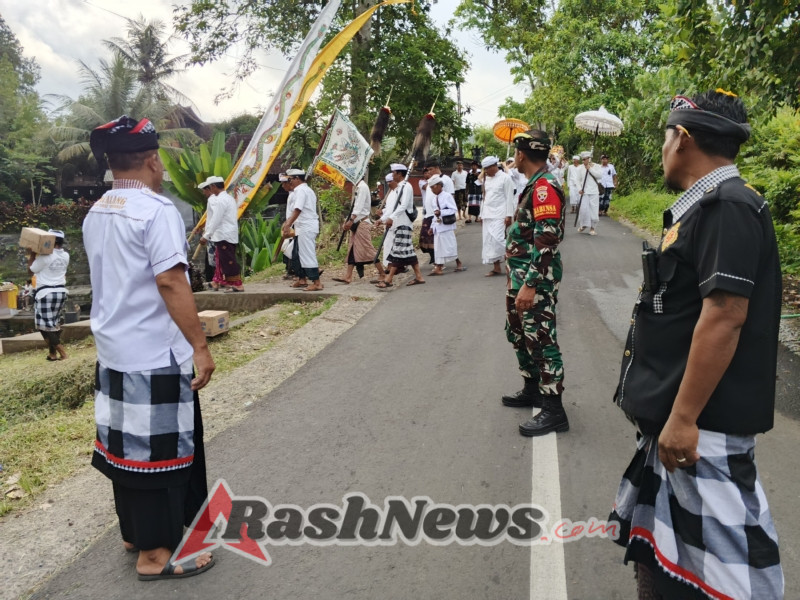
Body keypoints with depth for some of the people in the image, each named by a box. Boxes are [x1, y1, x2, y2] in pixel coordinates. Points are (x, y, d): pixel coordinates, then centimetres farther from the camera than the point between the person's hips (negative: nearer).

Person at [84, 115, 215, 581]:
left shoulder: (96, 214, 11)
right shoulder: (156, 209, -17)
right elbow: (171, 282, -23)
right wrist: (200, 345, -19)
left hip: (114, 351, 9)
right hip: (155, 355, -9)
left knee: (128, 442, 18)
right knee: (160, 449, 2)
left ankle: (135, 531, 34)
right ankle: (155, 553, 14)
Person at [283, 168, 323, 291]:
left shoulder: (300, 190, -13)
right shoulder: (307, 189, 19)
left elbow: (297, 210, -23)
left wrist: (288, 225, -26)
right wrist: (287, 222, 18)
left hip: (306, 228, -10)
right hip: (306, 227, 10)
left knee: (307, 255, -8)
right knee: (302, 254, 17)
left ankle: (317, 283, -7)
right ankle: (303, 279, 26)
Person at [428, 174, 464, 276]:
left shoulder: (447, 196, -11)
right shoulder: (435, 198, 11)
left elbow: (454, 210, -18)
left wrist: (441, 212, -24)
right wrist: (432, 226, 12)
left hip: (447, 226, -7)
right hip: (438, 226, 7)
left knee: (450, 246, -1)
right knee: (438, 247, 6)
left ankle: (459, 264, 15)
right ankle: (438, 268, 7)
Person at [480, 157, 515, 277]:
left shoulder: (505, 178, -6)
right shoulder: (487, 179, 15)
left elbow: (509, 198, -10)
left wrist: (509, 215, -15)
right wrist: (481, 215, 16)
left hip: (500, 215, -7)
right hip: (487, 215, 7)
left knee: (498, 239, -18)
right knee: (489, 241, 3)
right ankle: (496, 268, 9)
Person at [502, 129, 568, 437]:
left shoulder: (544, 186, -17)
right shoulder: (534, 184, 15)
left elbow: (546, 240, -24)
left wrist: (530, 284, -27)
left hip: (535, 282, -11)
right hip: (521, 277, 11)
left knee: (541, 340, -6)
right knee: (519, 334, 20)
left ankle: (553, 410, 2)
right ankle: (532, 390, 34)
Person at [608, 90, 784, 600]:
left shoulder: (727, 206, -17)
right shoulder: (704, 205, 14)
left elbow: (725, 315, -24)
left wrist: (683, 418, -23)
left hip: (703, 423, -10)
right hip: (674, 412, 10)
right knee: (661, 547, 20)